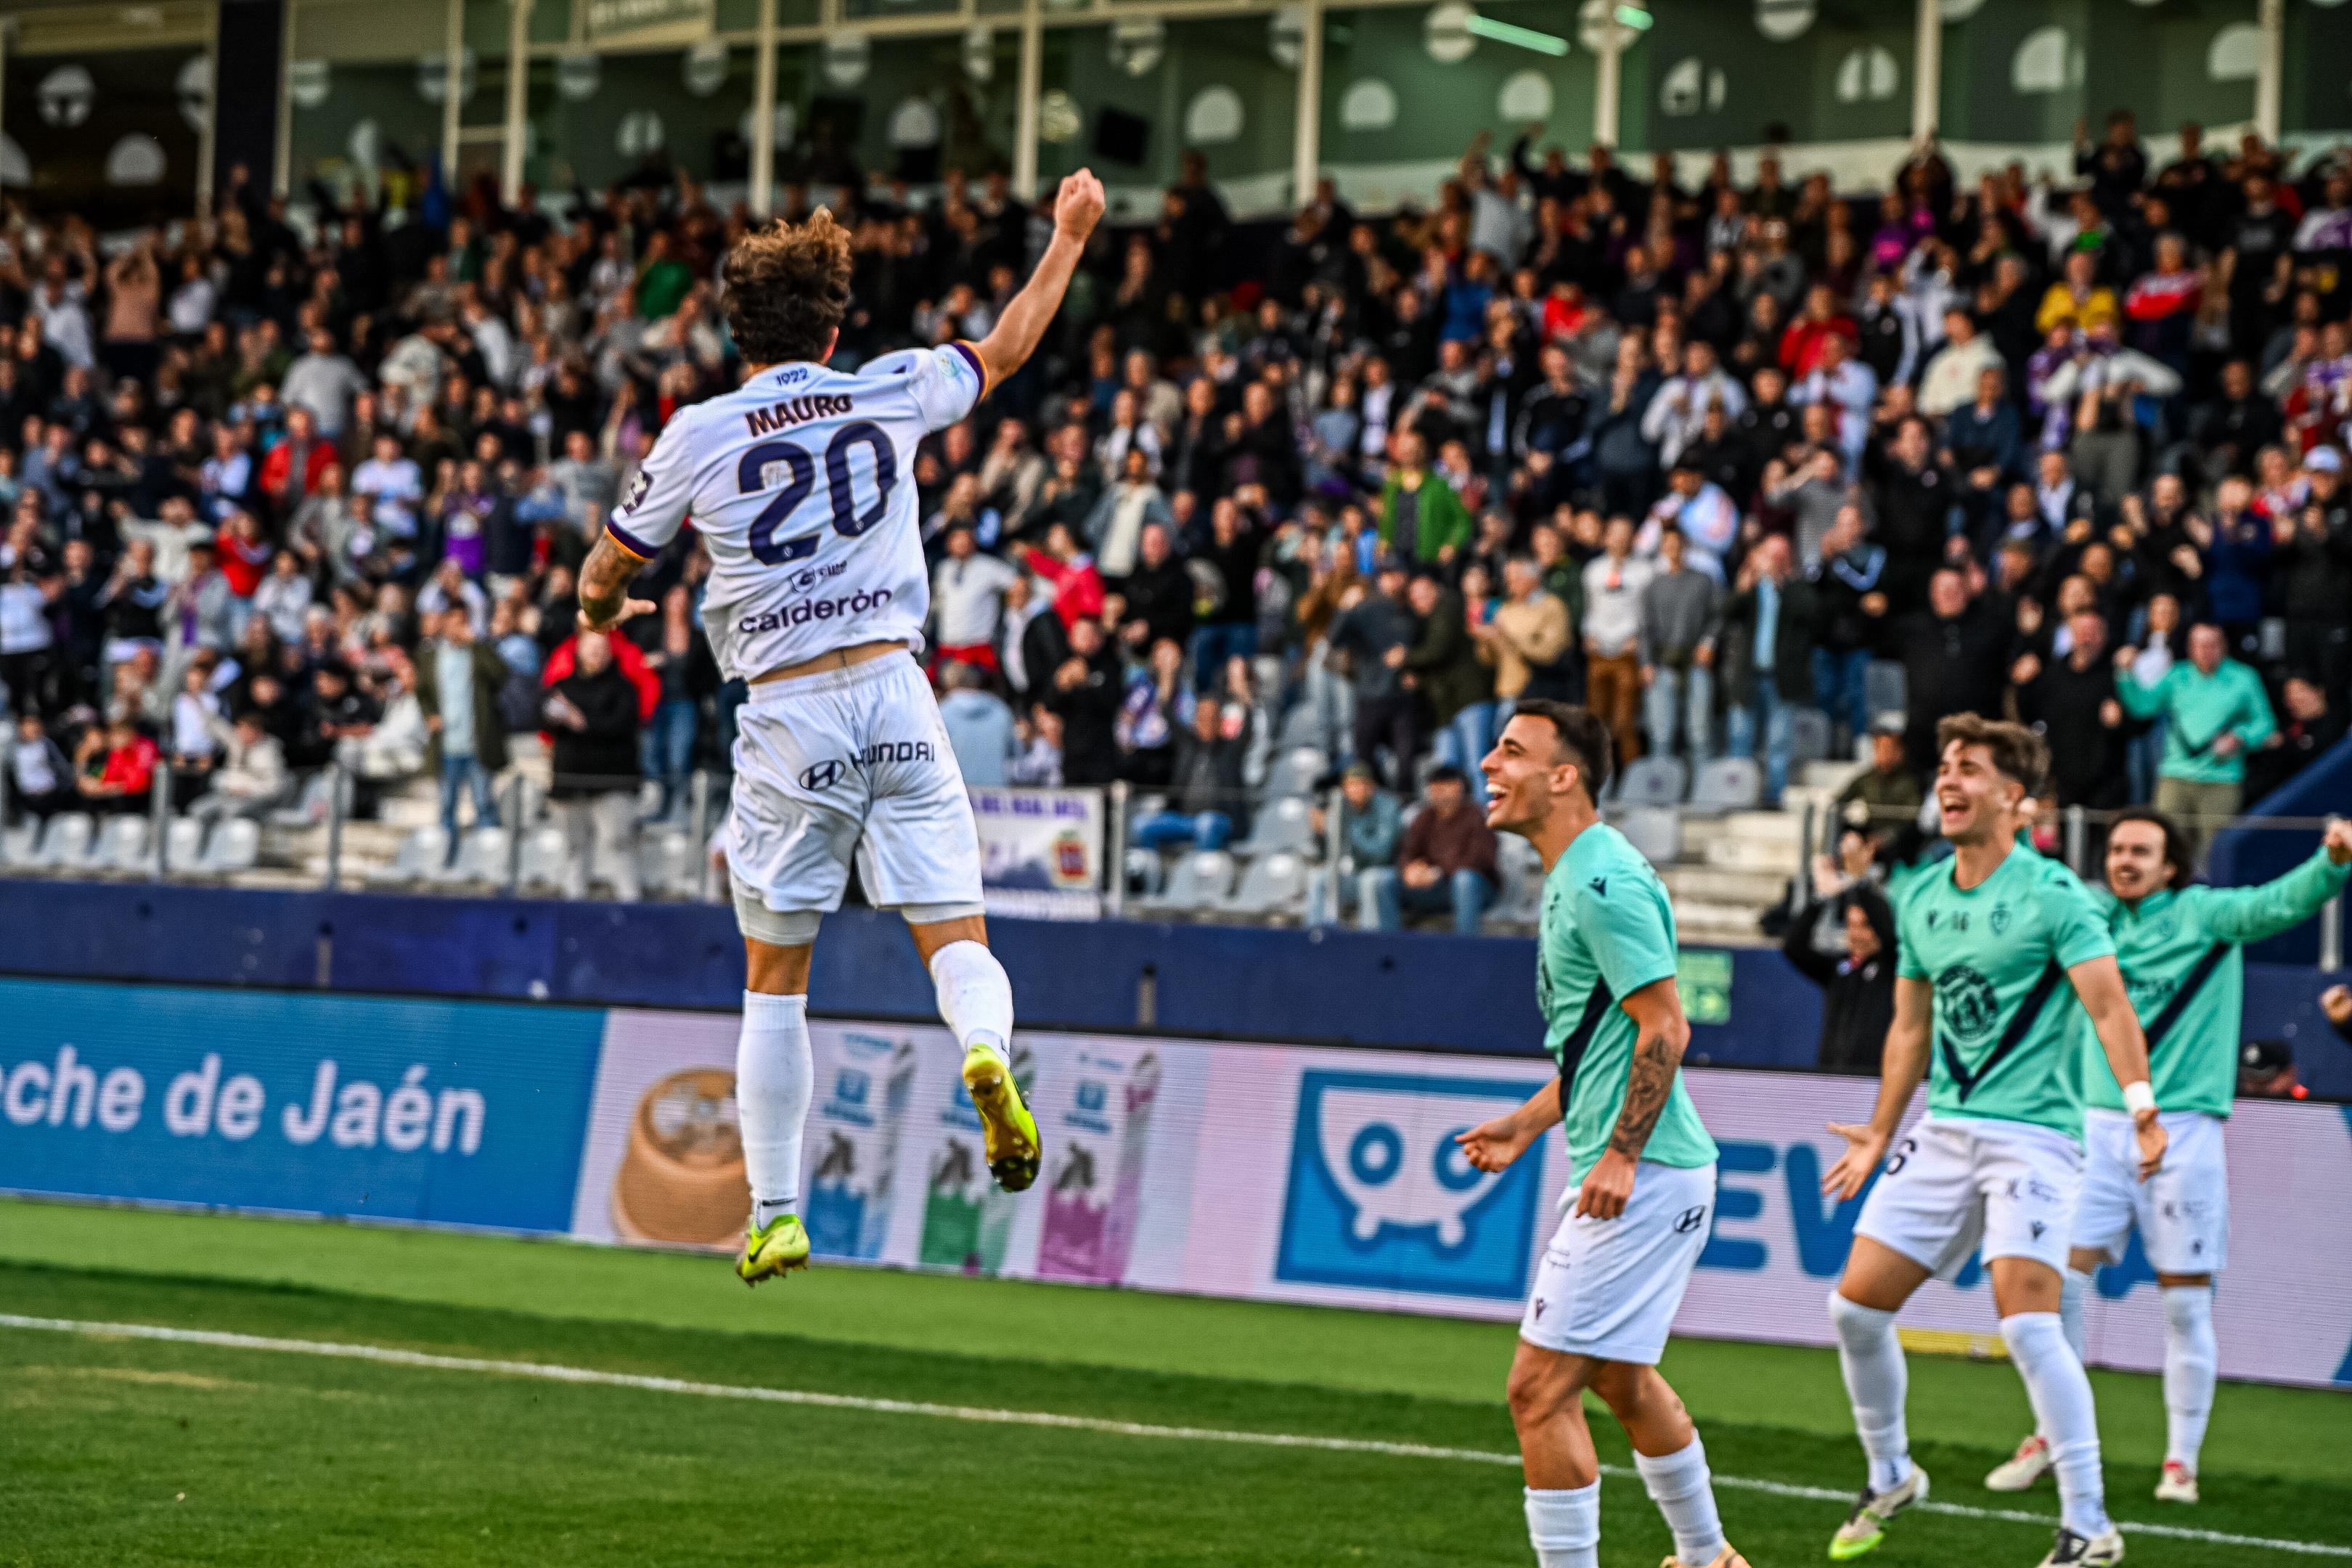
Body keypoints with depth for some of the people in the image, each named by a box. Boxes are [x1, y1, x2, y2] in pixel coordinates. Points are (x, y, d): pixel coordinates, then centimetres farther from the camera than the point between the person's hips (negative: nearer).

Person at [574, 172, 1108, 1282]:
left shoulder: (699, 437, 0)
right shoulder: (887, 395, 4)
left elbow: (610, 567, 13)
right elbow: (1007, 347, 22)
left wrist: (600, 612, 37)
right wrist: (1067, 239, 36)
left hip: (788, 716, -1)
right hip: (895, 694, 1)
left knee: (775, 980, 9)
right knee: (955, 934, 1)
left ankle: (776, 1213, 9)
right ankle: (986, 1049, -33)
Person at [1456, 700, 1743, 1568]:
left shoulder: (1603, 882, -16)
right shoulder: (1574, 878, 15)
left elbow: (1664, 1028, -21)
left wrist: (1621, 1156, -23)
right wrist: (1526, 1123, 22)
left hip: (1639, 1178, -11)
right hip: (1649, 1174, 11)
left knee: (1540, 1388, -10)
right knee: (1620, 1377, 25)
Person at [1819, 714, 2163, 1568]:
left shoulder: (2053, 894, -9)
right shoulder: (1920, 899, 11)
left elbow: (2108, 1002, -18)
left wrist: (2140, 1101, -30)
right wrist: (1880, 1133, 24)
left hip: (2033, 1133, -7)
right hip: (1943, 1131, 7)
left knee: (2025, 1317, -19)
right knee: (1856, 1304, 3)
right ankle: (1889, 1477, 25)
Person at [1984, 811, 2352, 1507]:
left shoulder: (2207, 914, -2)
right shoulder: (2093, 916, 8)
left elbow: (2284, 902, -16)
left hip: (2182, 1129, -3)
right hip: (2099, 1127, 3)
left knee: (2186, 1299, 0)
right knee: (2061, 1278, -2)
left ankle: (2181, 1462, 9)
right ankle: (2050, 1438, 13)